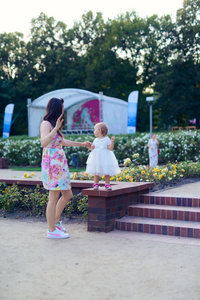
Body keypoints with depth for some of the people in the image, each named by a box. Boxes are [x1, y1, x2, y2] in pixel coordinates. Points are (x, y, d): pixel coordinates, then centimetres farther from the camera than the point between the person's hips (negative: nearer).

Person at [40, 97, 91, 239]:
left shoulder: (53, 124, 18)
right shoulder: (46, 124, -10)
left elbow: (62, 141, 32)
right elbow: (44, 142, -27)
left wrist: (82, 144, 38)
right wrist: (56, 128, -31)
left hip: (60, 165, 10)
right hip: (52, 164, -10)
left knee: (67, 195, 14)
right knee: (54, 198, -4)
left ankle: (56, 221, 30)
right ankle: (52, 230, 5)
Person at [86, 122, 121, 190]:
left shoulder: (107, 139, -5)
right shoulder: (95, 140, 10)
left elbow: (110, 148, -11)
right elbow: (93, 148, 15)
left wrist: (112, 142, -22)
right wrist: (90, 147, -2)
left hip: (105, 159, -4)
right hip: (97, 158, 4)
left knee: (107, 173, 1)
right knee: (96, 173, 6)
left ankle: (107, 184, 11)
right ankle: (96, 184, 14)